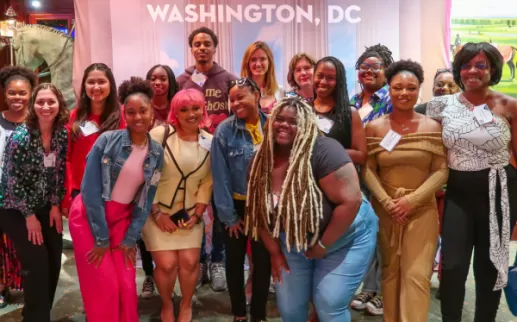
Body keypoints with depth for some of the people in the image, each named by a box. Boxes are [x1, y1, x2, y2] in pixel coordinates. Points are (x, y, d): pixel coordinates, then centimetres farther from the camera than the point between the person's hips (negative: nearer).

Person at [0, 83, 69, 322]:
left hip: (45, 206, 6)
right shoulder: (21, 137, -22)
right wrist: (29, 215, -13)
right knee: (37, 262, -9)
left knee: (54, 261, 5)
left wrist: (55, 205, 0)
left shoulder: (62, 133, -6)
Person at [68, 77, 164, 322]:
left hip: (122, 219, 3)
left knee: (127, 285, 2)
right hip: (89, 216, -3)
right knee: (103, 286, -1)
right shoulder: (107, 141, -15)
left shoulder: (157, 153, -3)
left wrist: (130, 238, -2)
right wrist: (101, 238, -14)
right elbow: (91, 190, -15)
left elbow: (146, 200, 2)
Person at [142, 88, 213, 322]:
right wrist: (157, 213, -13)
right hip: (157, 211, -2)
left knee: (189, 261, -8)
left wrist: (197, 214, -5)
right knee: (167, 263, -9)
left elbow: (207, 182, 2)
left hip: (190, 213, 3)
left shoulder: (210, 142, -1)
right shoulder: (159, 134, -12)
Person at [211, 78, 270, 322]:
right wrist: (228, 215, -10)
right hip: (236, 205, -1)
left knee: (263, 260, 10)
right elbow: (220, 176, -11)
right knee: (235, 260, 12)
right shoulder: (224, 131, -12)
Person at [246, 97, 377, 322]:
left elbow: (350, 201, -30)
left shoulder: (323, 151, -27)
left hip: (344, 238, -5)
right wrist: (275, 251, 0)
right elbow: (261, 210, 1)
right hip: (293, 242, 6)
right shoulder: (263, 160, -8)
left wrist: (323, 245, -21)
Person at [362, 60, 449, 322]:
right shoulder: (374, 127, 1)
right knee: (389, 272, 11)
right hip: (384, 209, 1)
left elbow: (441, 171, -3)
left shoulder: (433, 127, 0)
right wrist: (387, 202, -14)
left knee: (417, 276, -5)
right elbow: (367, 170, -1)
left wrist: (412, 200, -15)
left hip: (422, 209, -1)